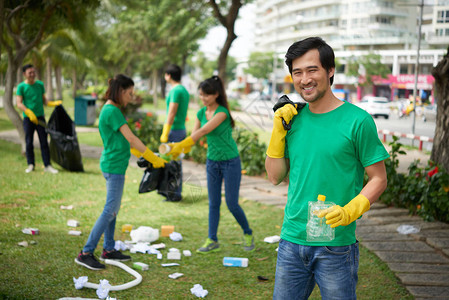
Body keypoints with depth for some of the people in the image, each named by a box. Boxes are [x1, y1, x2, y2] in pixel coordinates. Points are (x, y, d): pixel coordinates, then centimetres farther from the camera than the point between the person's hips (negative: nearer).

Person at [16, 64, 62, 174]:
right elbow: (19, 103, -8)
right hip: (28, 118, -2)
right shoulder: (21, 86, -2)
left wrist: (52, 103, -5)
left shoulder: (40, 84, 8)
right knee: (29, 143, 3)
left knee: (44, 142, -1)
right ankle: (31, 164, 15)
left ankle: (47, 165, 3)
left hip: (40, 117, 2)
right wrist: (29, 112, -22)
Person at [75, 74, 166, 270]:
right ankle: (86, 253, -5)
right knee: (110, 210, -8)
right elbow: (131, 139, -19)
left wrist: (142, 154, 20)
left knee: (113, 209, 16)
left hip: (112, 164, 10)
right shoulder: (112, 111, -18)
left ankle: (108, 249, 25)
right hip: (114, 166, -10)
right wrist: (154, 159, -13)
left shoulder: (111, 109, 13)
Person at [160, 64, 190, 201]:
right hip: (181, 129, 10)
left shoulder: (176, 90, -15)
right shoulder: (184, 90, 15)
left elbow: (171, 114, -19)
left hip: (174, 130, -10)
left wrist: (165, 134, -17)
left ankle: (176, 194, -3)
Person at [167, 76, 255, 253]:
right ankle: (212, 240, 12)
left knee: (232, 203, -2)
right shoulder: (201, 113, 2)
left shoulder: (222, 112, -19)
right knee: (213, 203, 6)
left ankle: (248, 234, 20)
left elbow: (203, 131, -29)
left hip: (230, 162, -6)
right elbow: (193, 137, -1)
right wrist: (176, 147, -20)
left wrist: (180, 145, -35)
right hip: (212, 161, 6)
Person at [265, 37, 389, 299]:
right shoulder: (293, 118, 6)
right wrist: (278, 131, -3)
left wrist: (350, 211, -20)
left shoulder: (357, 120, -8)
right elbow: (275, 177, 8)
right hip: (292, 239, 5)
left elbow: (379, 179, -4)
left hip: (336, 245, -4)